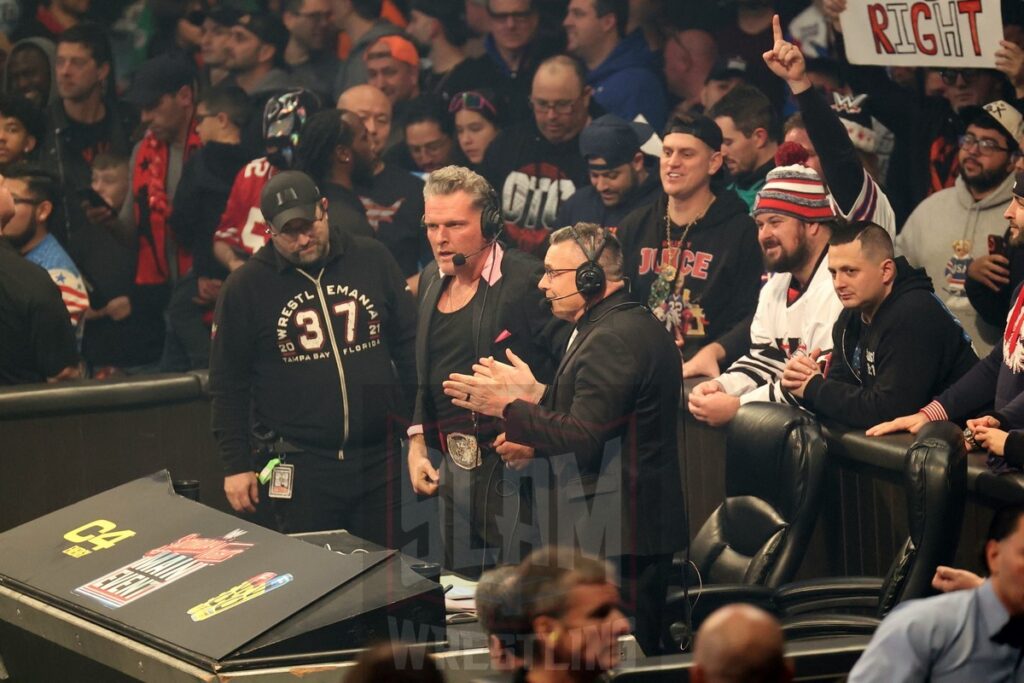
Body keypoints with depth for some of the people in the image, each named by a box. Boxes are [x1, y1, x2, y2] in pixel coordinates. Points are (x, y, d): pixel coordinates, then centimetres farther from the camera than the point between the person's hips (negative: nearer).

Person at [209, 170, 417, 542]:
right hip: (301, 466, -2)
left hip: (379, 456, 2)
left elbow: (409, 346, 10)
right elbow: (228, 384, 2)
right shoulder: (245, 286, -2)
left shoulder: (373, 260, 4)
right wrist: (236, 465, 0)